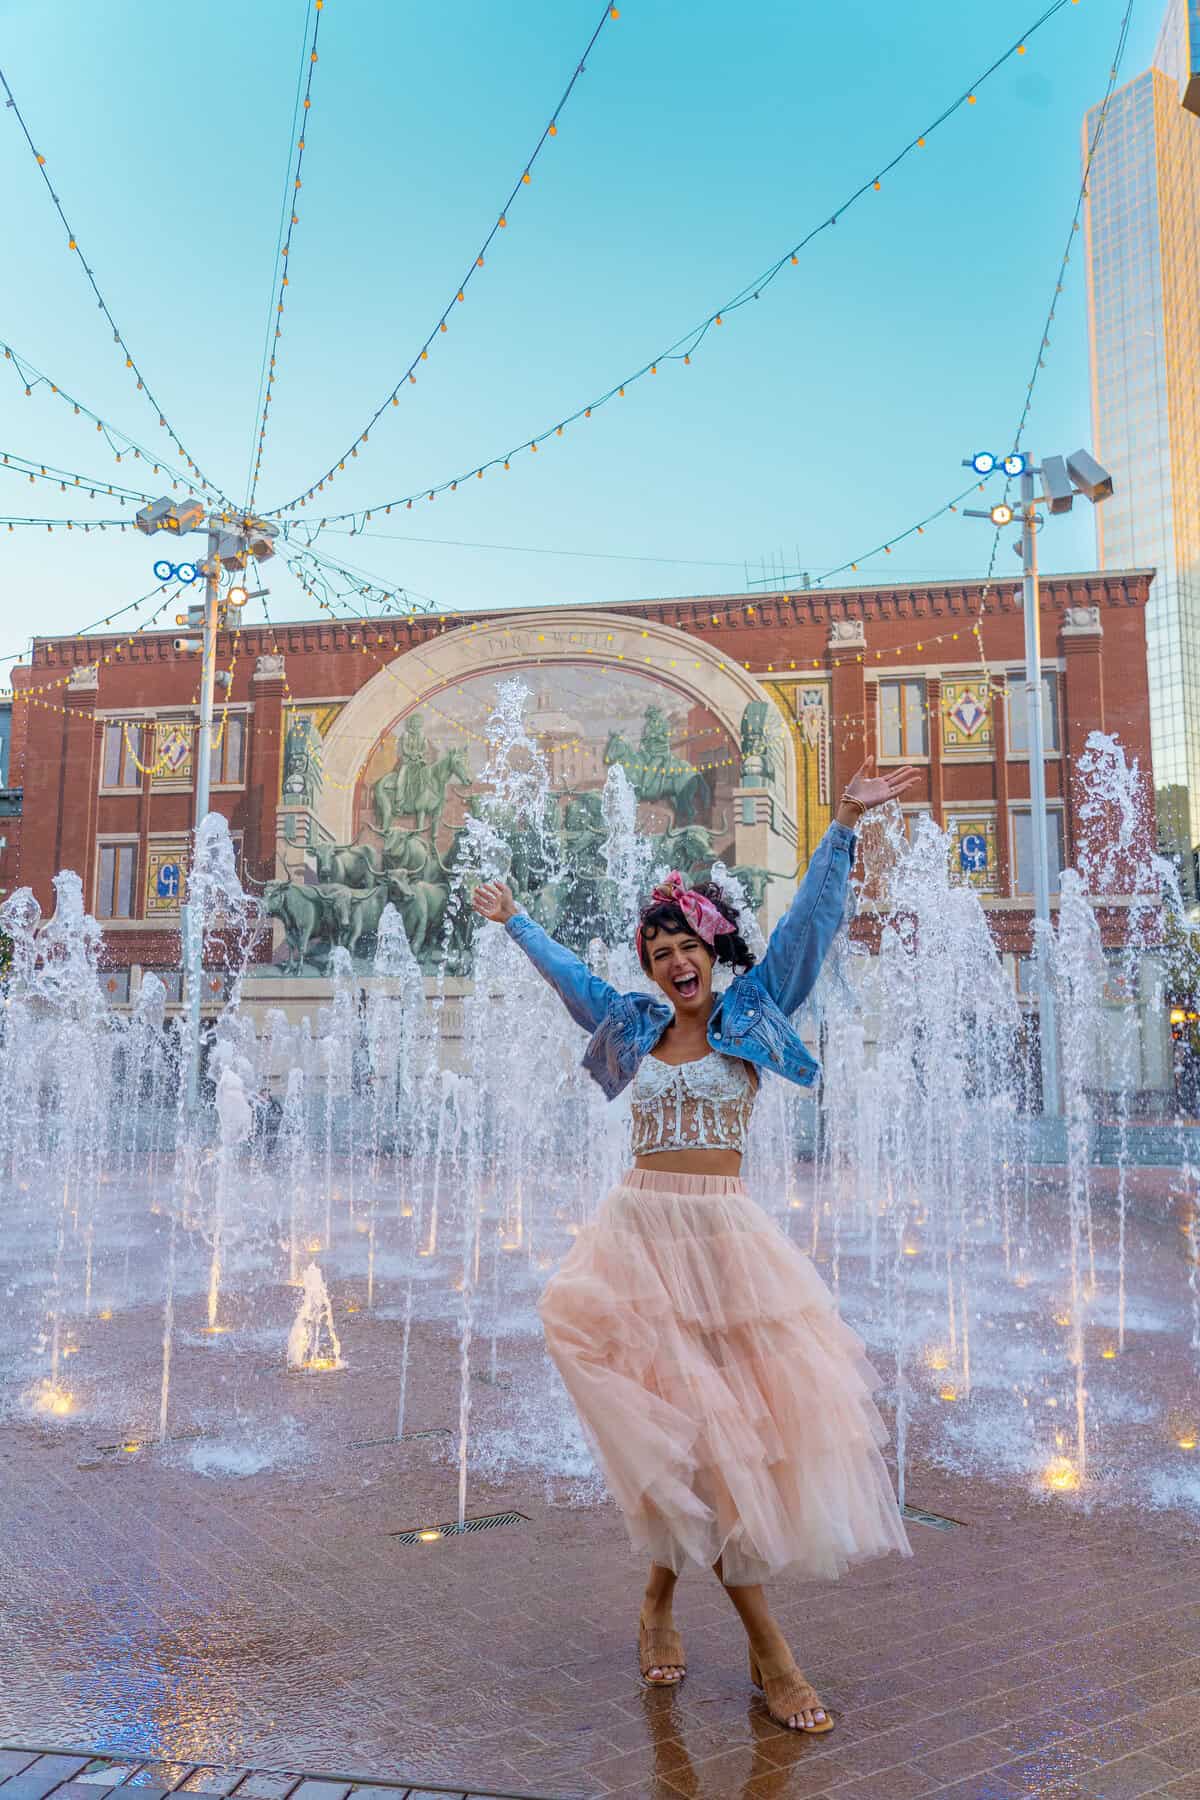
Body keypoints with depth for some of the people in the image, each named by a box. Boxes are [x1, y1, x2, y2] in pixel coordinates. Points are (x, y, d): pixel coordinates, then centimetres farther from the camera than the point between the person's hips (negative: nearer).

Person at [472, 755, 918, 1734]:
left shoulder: (752, 1011, 5)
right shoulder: (634, 1025, 11)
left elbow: (809, 920, -3)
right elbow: (565, 968, 27)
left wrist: (844, 826, -9)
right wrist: (514, 919, 38)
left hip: (726, 1232, -1)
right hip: (641, 1228, 1)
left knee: (736, 1416, 0)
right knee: (681, 1423, -3)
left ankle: (662, 1596, 23)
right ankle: (767, 1646, 7)